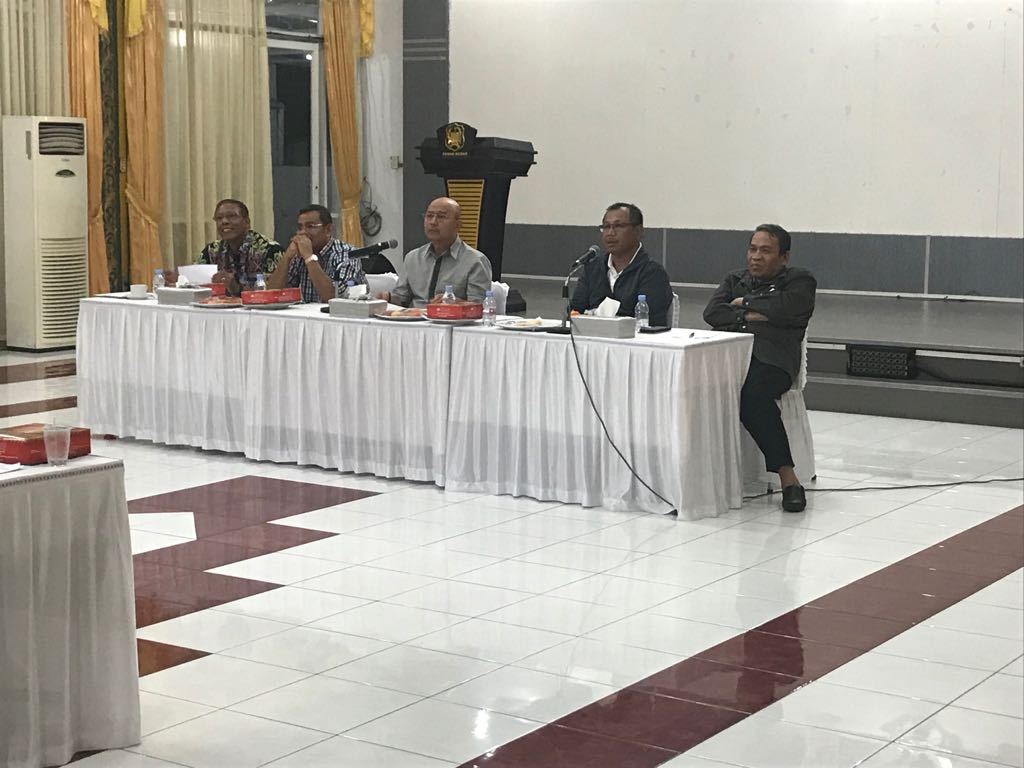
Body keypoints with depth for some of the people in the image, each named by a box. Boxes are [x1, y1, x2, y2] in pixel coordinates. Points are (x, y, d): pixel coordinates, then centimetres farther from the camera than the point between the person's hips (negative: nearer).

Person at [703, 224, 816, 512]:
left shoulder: (799, 280, 16)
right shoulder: (735, 279, 30)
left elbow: (784, 308, -6)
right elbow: (712, 313, 12)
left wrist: (745, 302, 7)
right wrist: (749, 316, 0)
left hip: (769, 357, -4)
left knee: (752, 396, -37)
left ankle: (788, 477, -32)